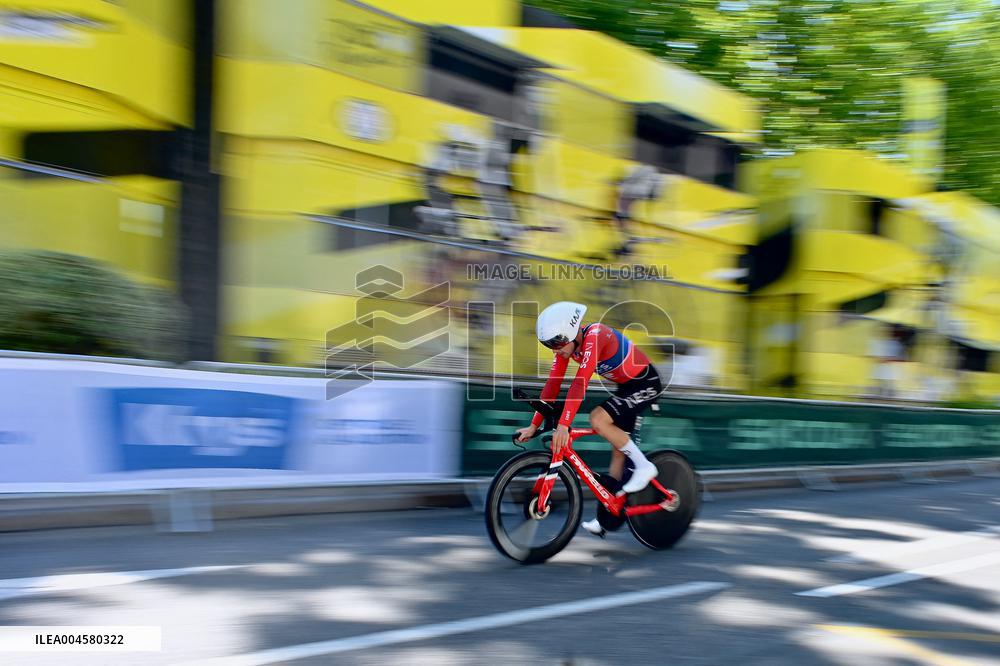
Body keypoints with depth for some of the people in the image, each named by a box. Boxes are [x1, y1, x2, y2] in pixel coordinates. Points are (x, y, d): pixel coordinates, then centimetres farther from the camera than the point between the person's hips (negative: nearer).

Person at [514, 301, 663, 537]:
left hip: (646, 382, -8)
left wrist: (563, 425, -44)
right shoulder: (566, 343, -6)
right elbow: (553, 383, -6)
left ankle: (644, 466, -10)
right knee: (618, 450, 8)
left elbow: (580, 382, -38)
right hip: (626, 386, 8)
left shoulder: (594, 336, -30)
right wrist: (534, 425, -10)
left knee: (598, 419, -24)